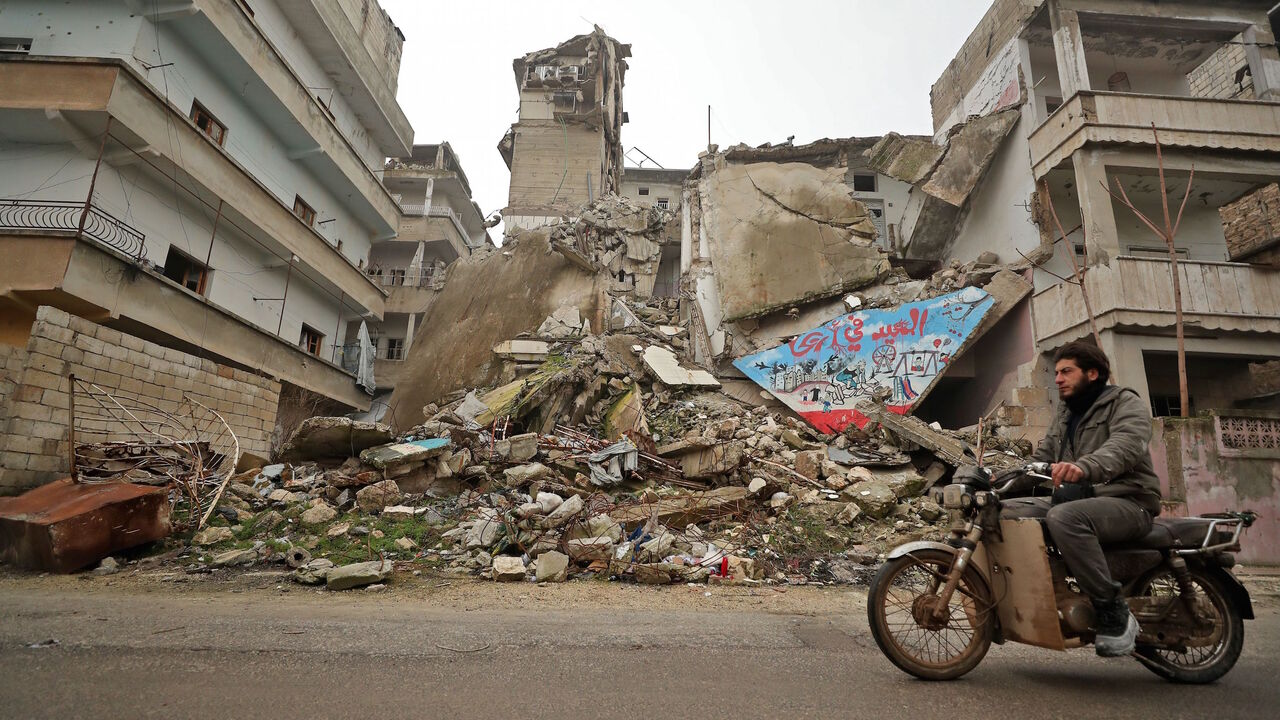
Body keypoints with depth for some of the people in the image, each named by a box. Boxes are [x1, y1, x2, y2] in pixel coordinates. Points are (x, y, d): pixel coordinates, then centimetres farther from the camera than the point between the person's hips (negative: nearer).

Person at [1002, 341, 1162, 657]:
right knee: (1007, 511, -10)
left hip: (1126, 502, -7)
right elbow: (1042, 457, 19)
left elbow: (1126, 446, -24)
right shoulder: (1066, 414, 24)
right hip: (1077, 499, 8)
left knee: (1064, 517, -37)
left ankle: (1114, 612, -24)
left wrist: (1083, 467, -45)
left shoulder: (1126, 403, -2)